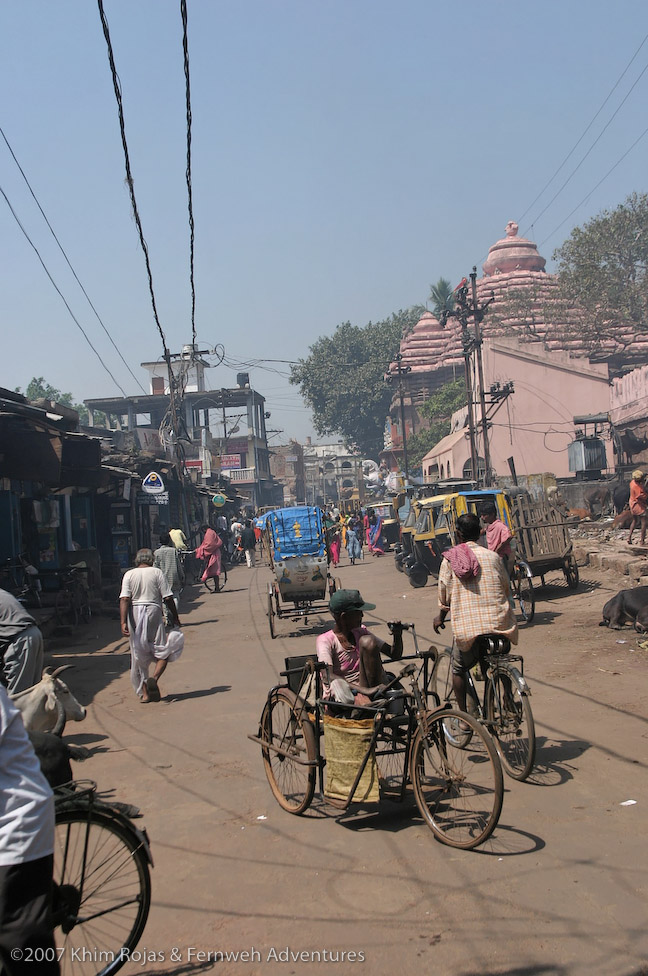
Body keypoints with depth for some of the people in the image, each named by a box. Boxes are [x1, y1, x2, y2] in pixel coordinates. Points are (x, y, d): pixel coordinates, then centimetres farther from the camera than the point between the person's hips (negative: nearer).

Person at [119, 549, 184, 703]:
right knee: (163, 650, 7)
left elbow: (124, 599, -8)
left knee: (139, 655, 11)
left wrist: (123, 622, -13)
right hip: (152, 611, -3)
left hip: (134, 615, 3)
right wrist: (175, 617, 7)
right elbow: (167, 598, -4)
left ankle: (144, 693, 11)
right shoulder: (157, 572, 1)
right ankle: (154, 678, -19)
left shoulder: (129, 574, 5)